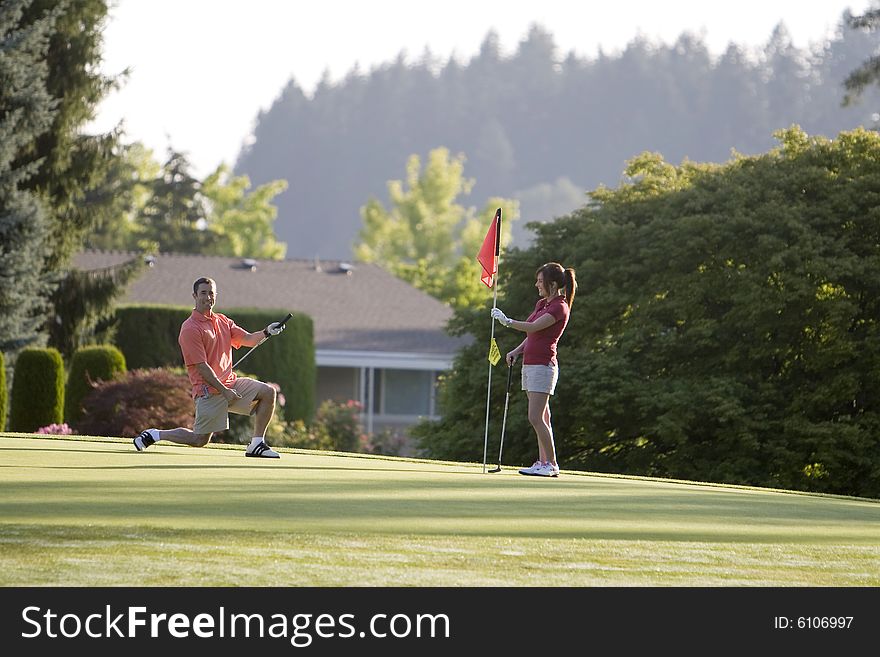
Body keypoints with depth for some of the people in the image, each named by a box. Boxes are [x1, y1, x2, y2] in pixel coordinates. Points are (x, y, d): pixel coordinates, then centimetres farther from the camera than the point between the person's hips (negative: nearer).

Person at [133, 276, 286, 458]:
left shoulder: (222, 321, 13)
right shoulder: (190, 329, -14)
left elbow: (248, 339, 9)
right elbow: (202, 367, -17)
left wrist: (266, 332, -12)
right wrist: (224, 391, -19)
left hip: (230, 382, 8)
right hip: (210, 391, -8)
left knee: (268, 392, -5)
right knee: (200, 440, -6)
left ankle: (257, 445, 0)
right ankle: (154, 435, 13)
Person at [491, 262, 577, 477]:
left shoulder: (559, 308, -13)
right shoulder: (541, 303, 16)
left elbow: (533, 327, -24)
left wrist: (507, 321, -23)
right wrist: (517, 351, 10)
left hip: (543, 366, -9)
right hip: (530, 364, 9)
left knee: (535, 418, -13)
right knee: (542, 418, 8)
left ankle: (551, 464, -9)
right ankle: (543, 462, 9)